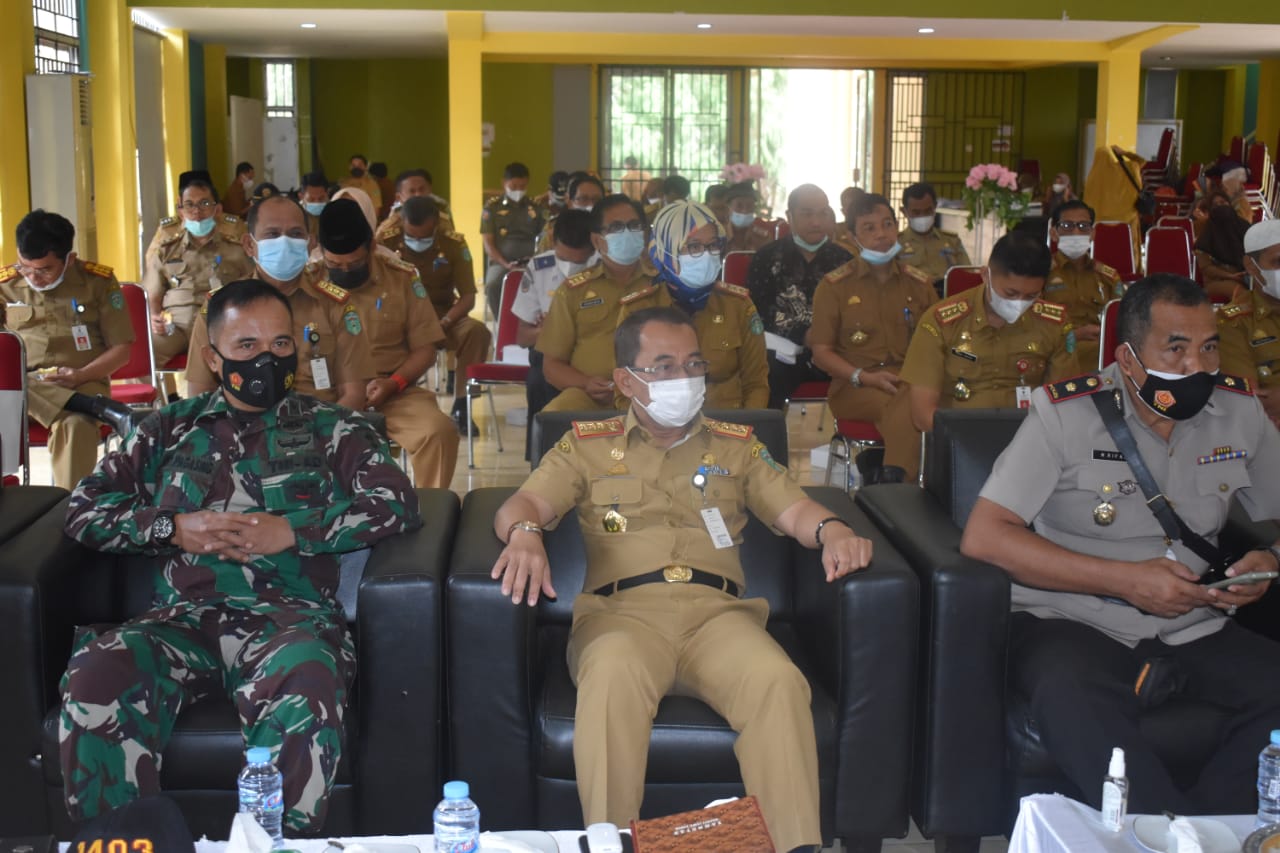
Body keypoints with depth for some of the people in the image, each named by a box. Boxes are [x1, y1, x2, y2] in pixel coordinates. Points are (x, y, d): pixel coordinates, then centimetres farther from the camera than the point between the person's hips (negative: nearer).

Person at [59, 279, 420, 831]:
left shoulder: (329, 428, 18)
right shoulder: (170, 429, 24)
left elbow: (397, 503, 4)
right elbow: (84, 509, 18)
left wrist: (292, 531, -6)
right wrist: (173, 529, 0)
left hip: (289, 615, -2)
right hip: (181, 616, 2)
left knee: (306, 684, -39)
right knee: (95, 674, -32)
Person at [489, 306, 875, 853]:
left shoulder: (736, 445, 24)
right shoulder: (587, 445, 19)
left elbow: (793, 507, 14)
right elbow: (522, 505, 7)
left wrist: (830, 529, -11)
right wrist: (524, 534, -19)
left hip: (716, 611, 2)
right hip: (622, 610, -1)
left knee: (779, 681, -31)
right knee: (613, 679, -38)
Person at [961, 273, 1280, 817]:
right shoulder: (1065, 412, -7)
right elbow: (983, 537, -15)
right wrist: (1126, 579, -17)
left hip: (1194, 630, 4)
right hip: (1069, 622, -4)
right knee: (1071, 694, -37)